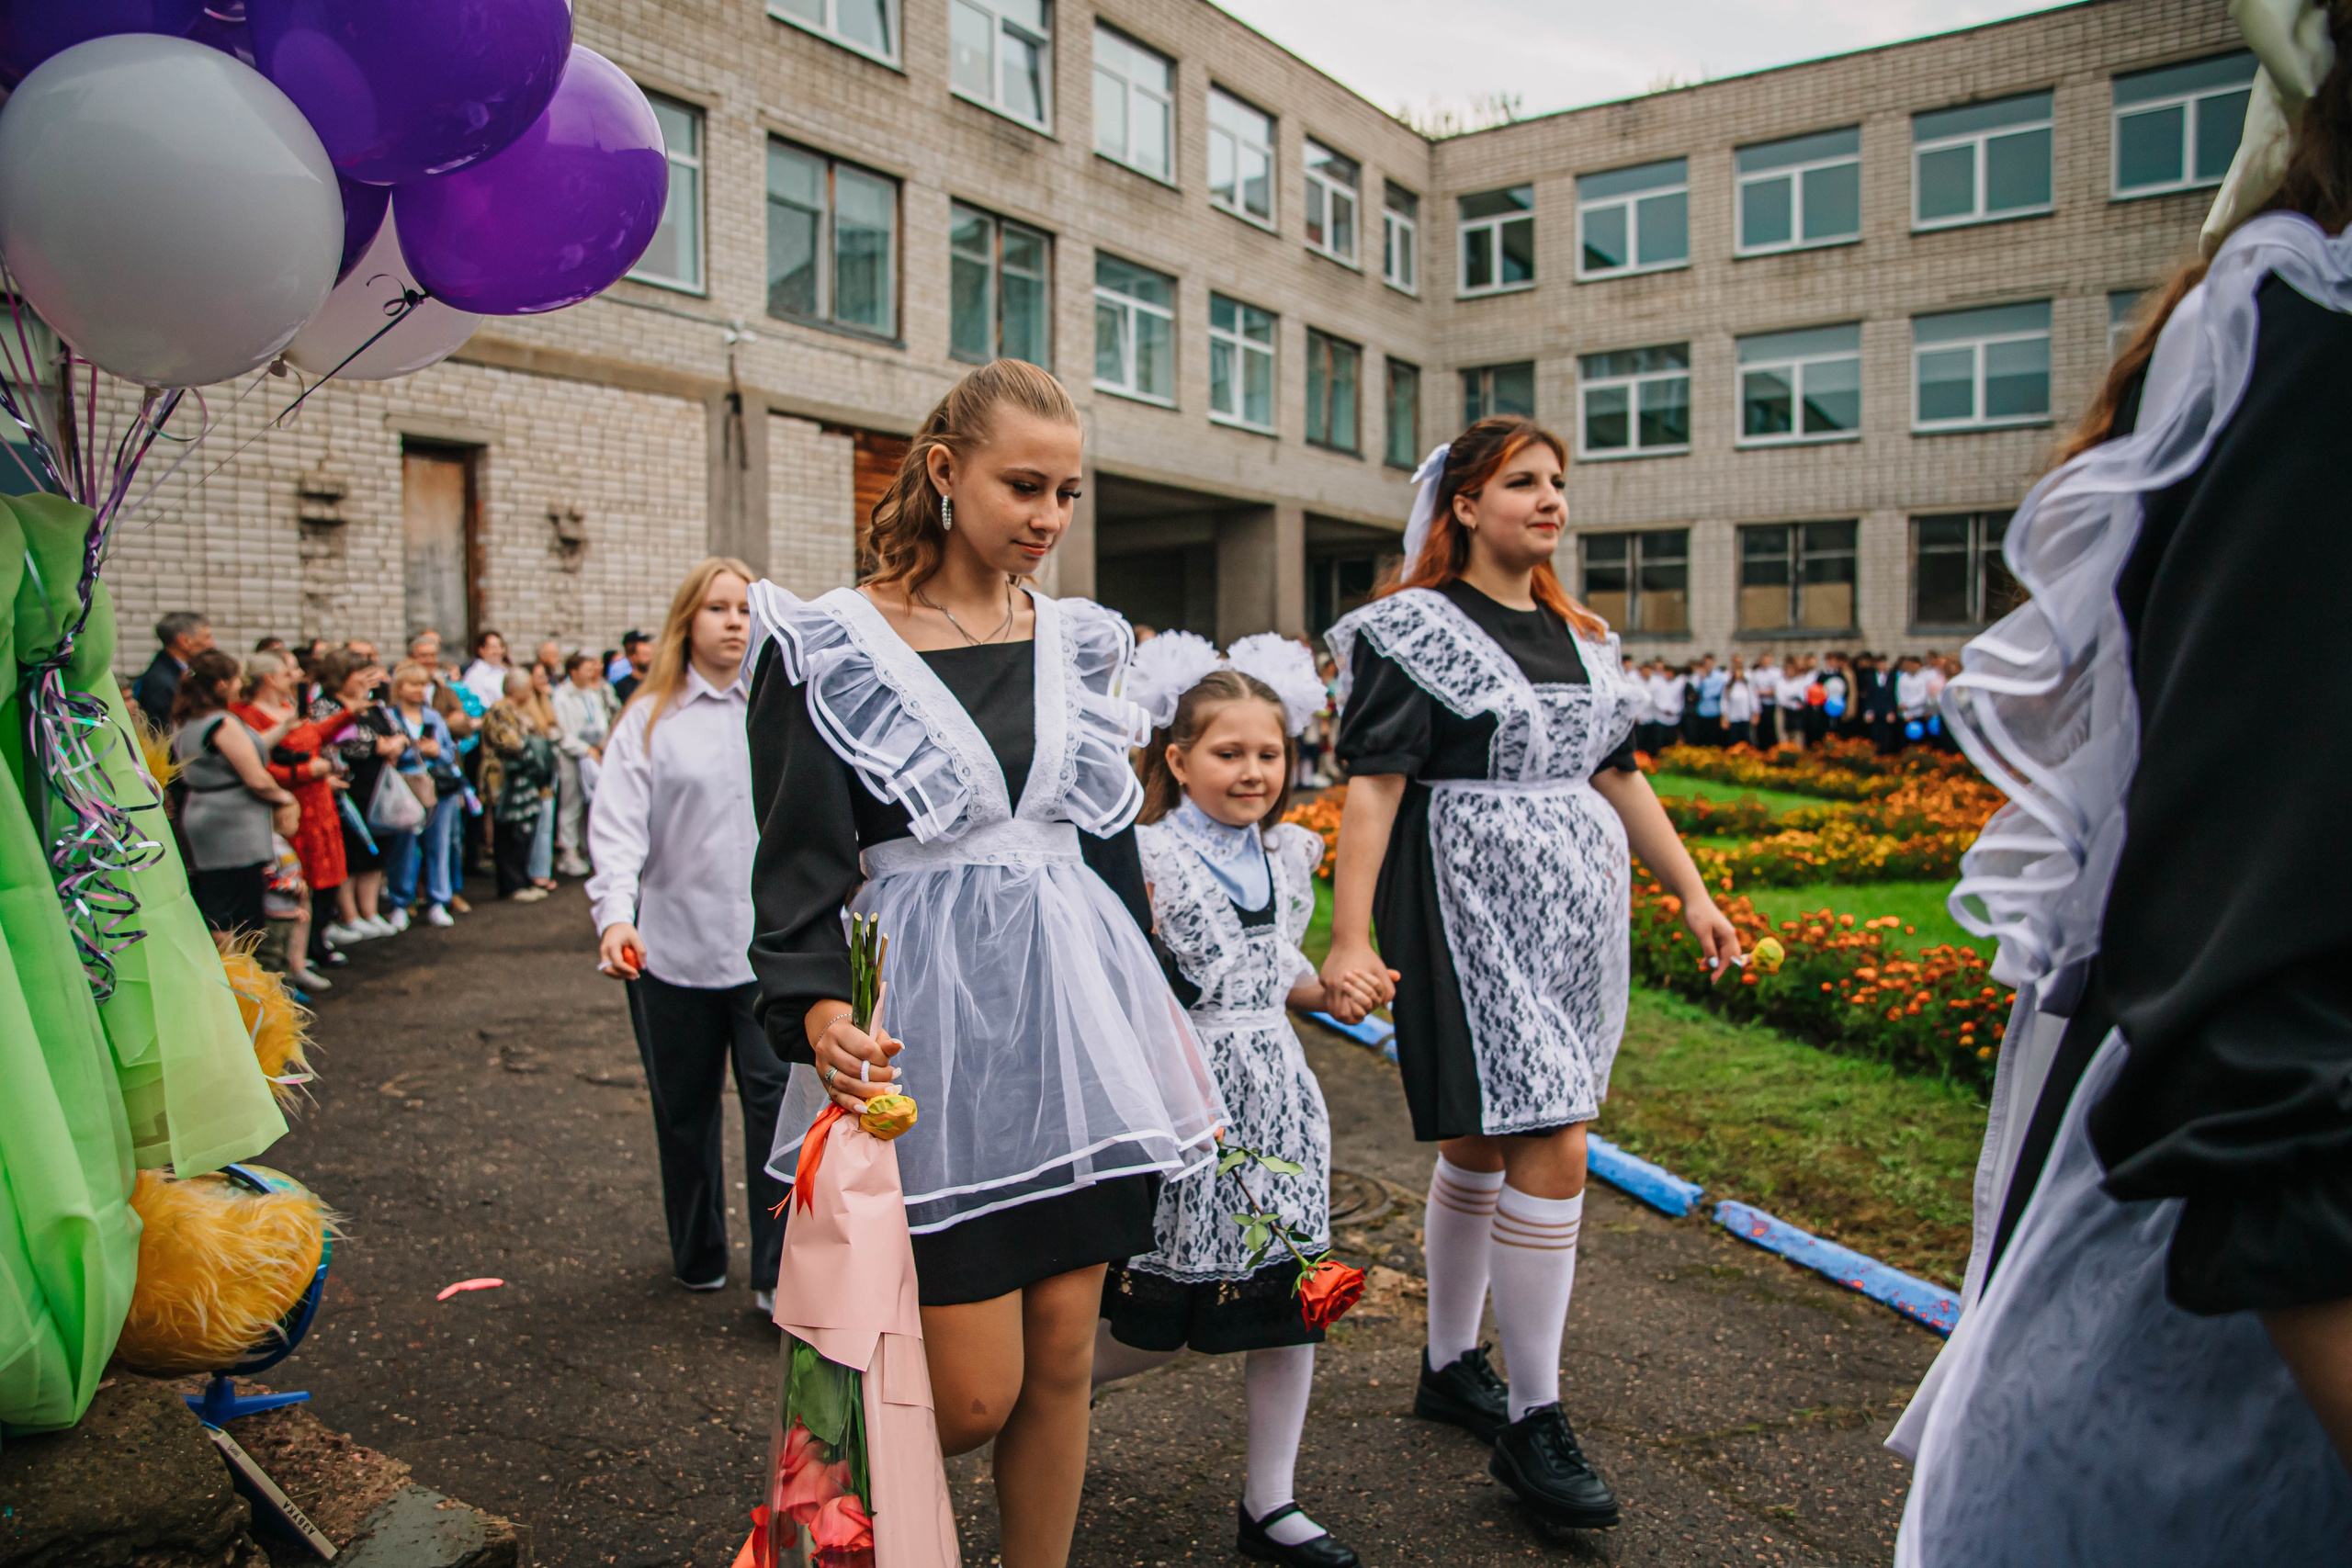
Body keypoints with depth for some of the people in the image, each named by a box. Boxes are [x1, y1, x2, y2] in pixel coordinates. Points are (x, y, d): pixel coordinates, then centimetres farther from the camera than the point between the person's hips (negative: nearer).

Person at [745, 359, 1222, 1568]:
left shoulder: (1076, 642, 9)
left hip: (1077, 1018, 5)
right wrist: (817, 1010, -26)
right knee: (974, 1393, 0)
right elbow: (799, 871, -9)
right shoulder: (833, 645, -5)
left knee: (1061, 1359, 10)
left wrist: (1161, 1022, 18)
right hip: (933, 1030, -4)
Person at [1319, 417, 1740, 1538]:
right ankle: (1533, 1423, 4)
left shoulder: (1575, 635, 15)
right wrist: (1349, 936, -21)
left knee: (1484, 1144, 15)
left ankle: (1450, 1366, 29)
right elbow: (1373, 785, -14)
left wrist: (1691, 893, 19)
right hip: (1473, 914, -7)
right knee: (1551, 1152, -9)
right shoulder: (1416, 631, -7)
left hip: (1575, 910, 7)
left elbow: (1618, 774, 20)